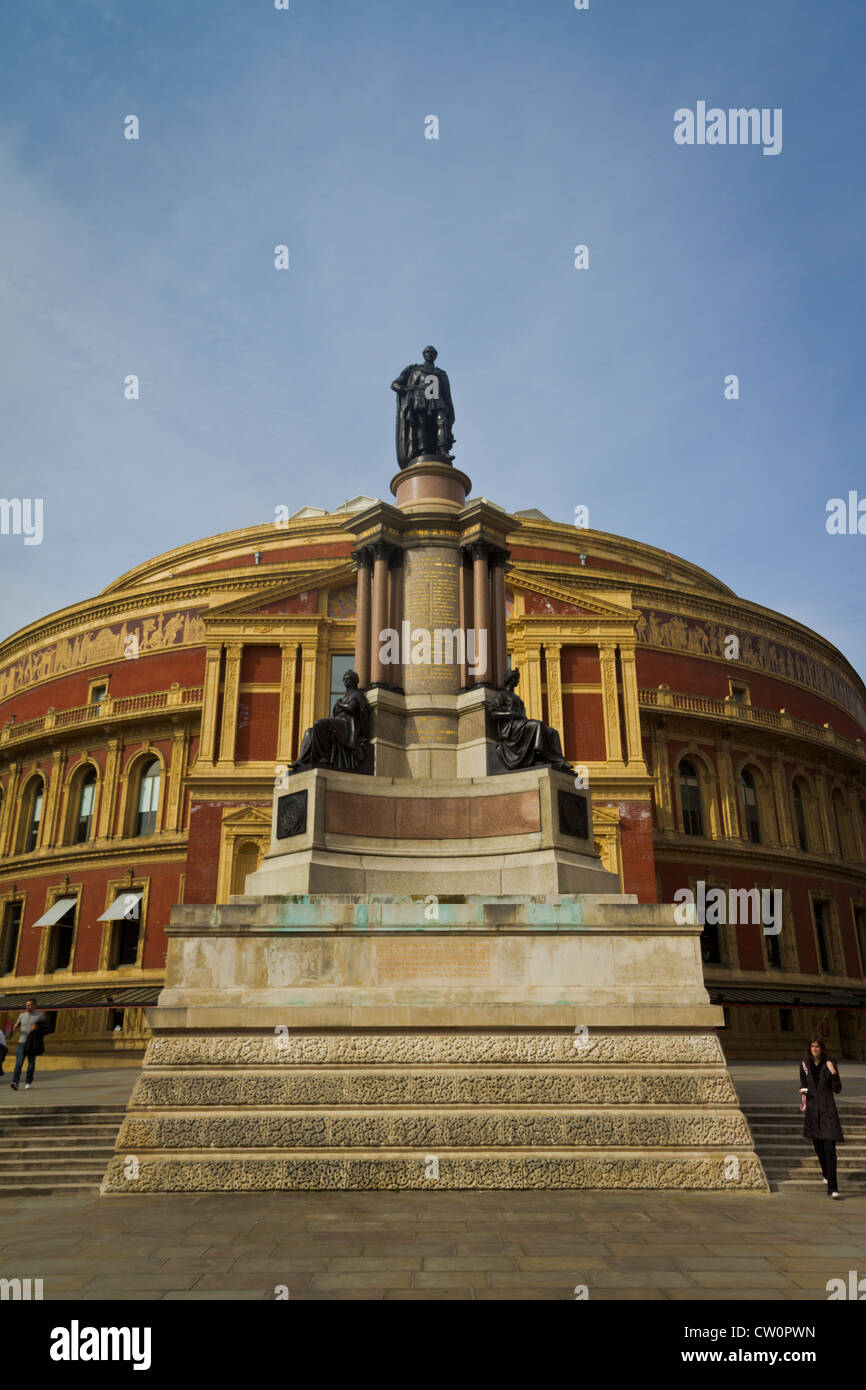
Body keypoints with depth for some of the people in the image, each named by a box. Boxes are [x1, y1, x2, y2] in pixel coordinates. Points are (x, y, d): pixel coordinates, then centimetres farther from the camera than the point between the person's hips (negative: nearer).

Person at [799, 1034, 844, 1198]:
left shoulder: (829, 1064, -6)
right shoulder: (804, 1064, 2)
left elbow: (837, 1090, -5)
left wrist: (834, 1073, -20)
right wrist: (802, 1090, -5)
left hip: (827, 1110, -3)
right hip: (812, 1109, 3)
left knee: (829, 1148, -11)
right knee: (818, 1147, 14)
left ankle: (832, 1188, -11)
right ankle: (826, 1174, 39)